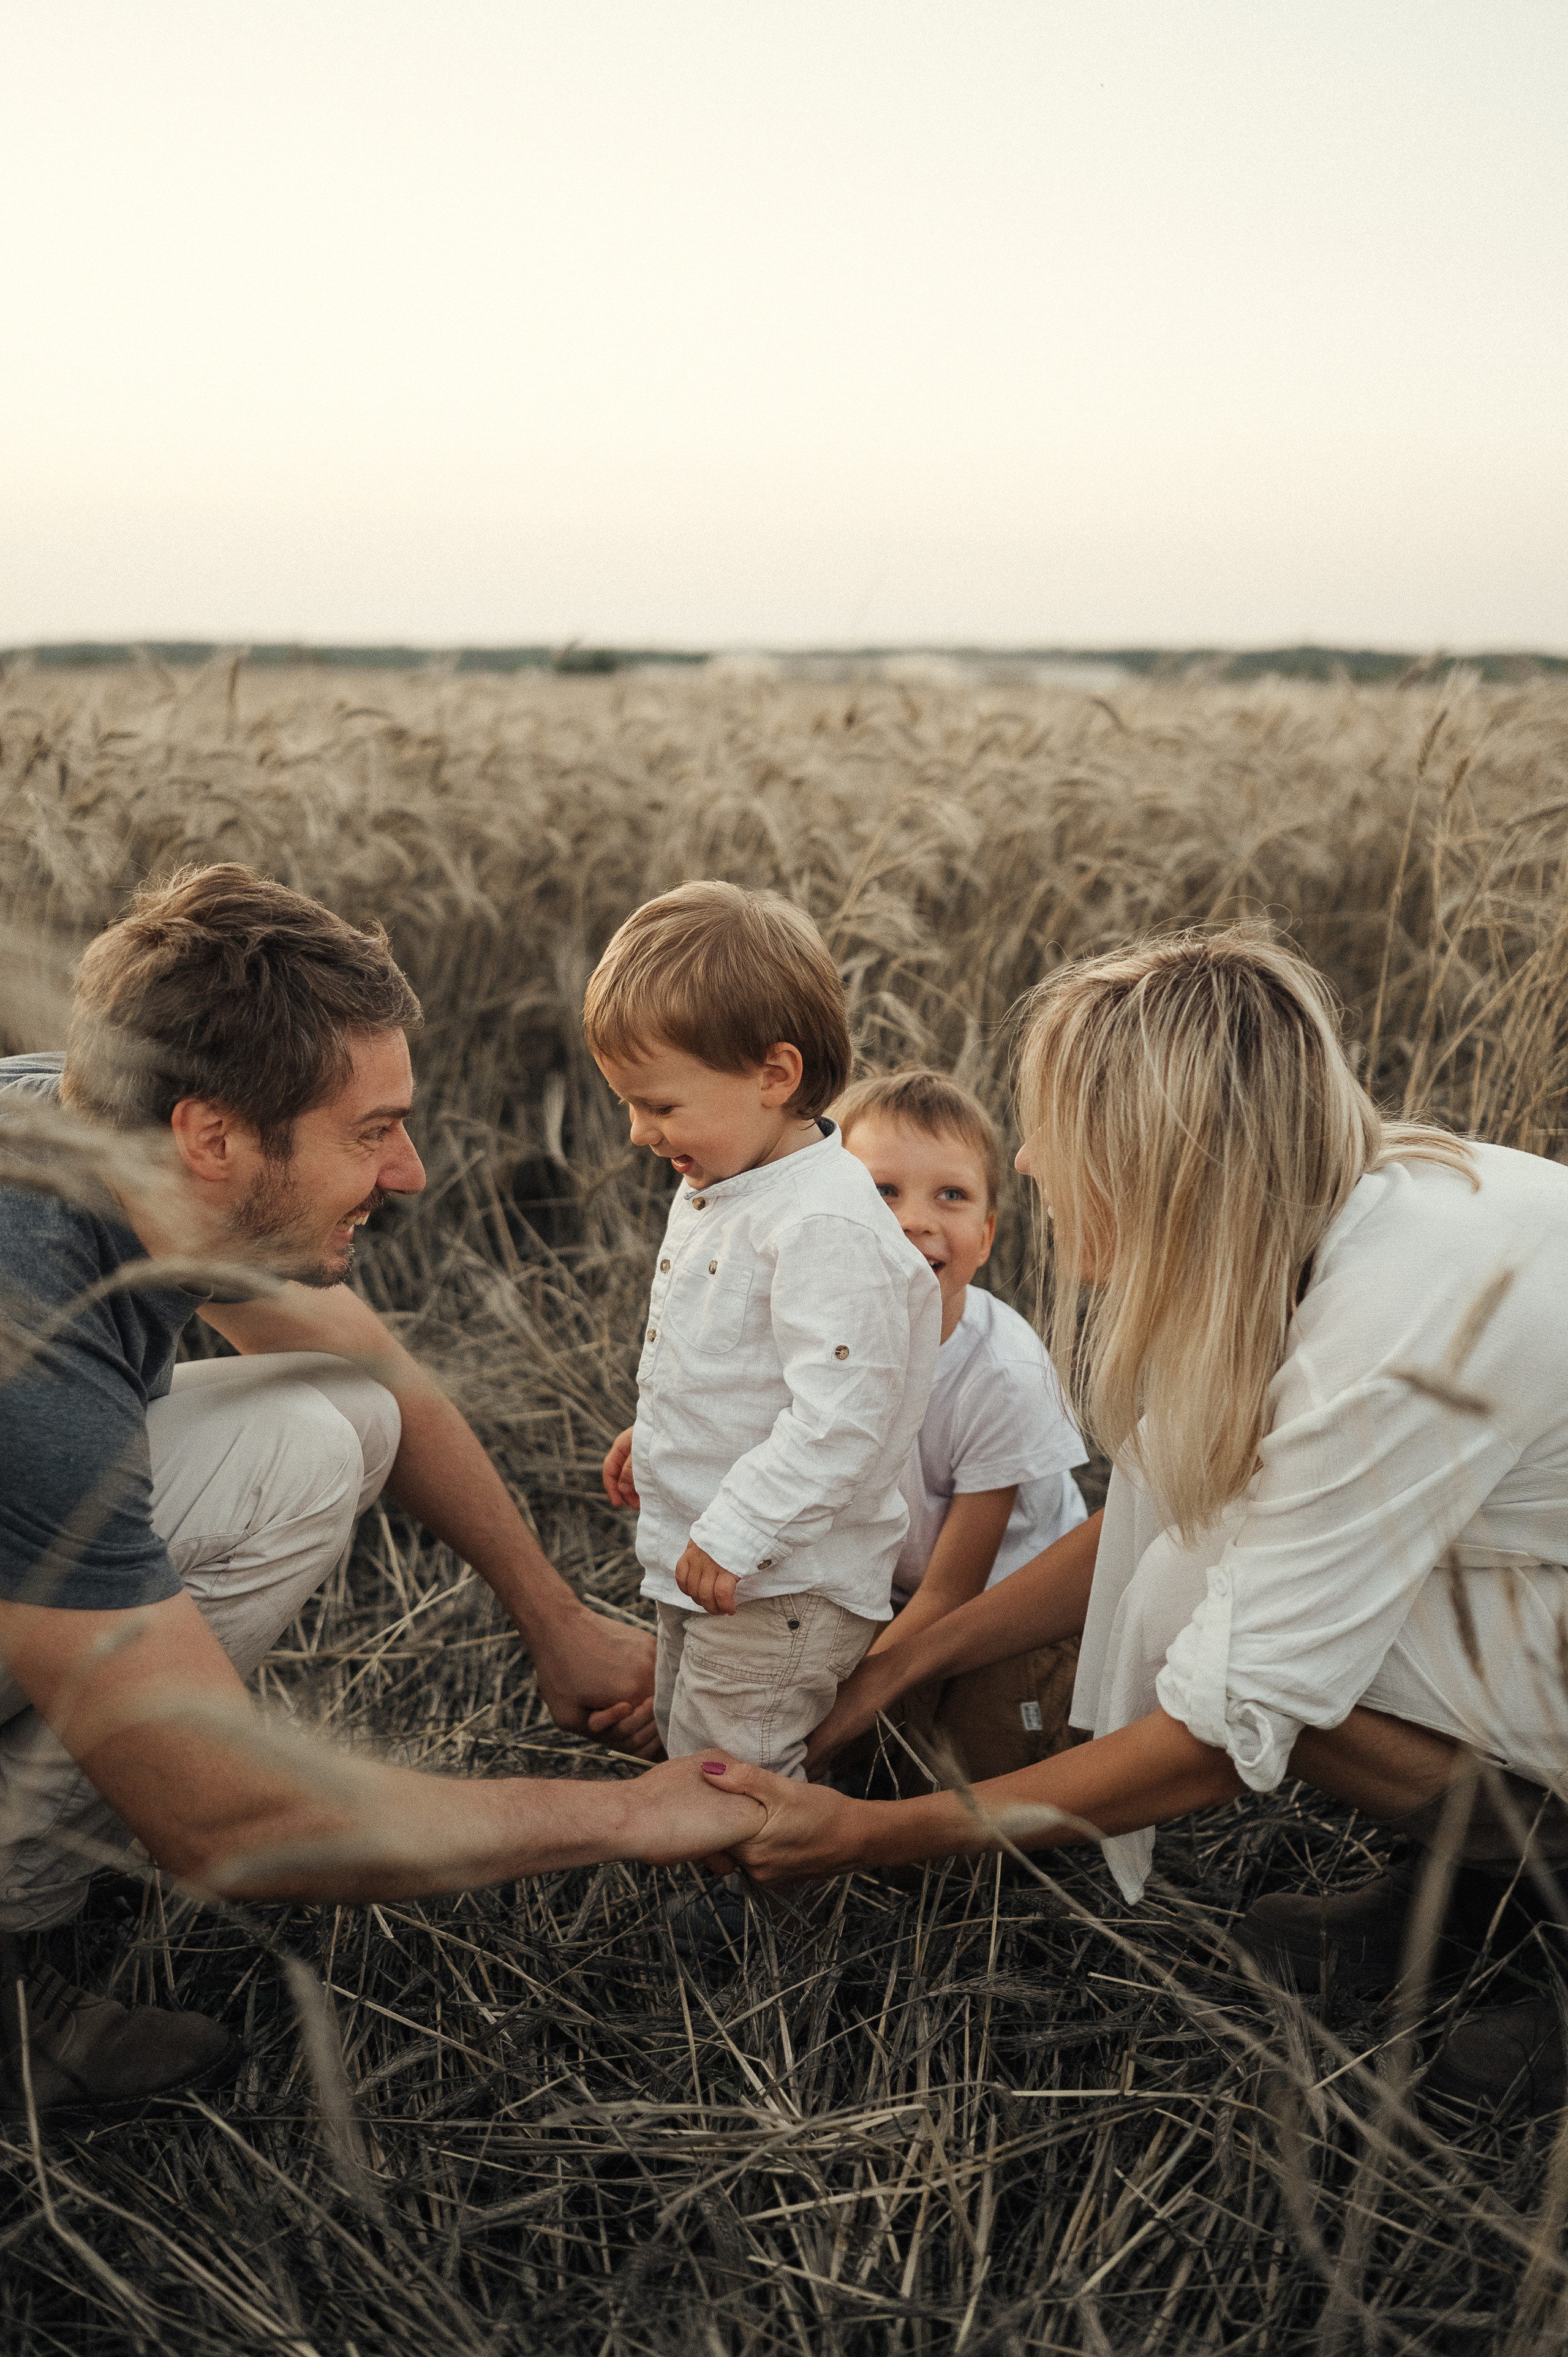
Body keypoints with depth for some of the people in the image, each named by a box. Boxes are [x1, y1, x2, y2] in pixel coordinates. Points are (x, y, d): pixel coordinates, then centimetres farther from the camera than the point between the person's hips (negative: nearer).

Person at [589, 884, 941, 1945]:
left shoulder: (828, 1228, -29)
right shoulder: (719, 1189, 4)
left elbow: (838, 1416, -32)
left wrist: (732, 1533, -29)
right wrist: (652, 1434, 22)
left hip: (783, 1573, -10)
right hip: (706, 1548, 10)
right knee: (684, 1731, 25)